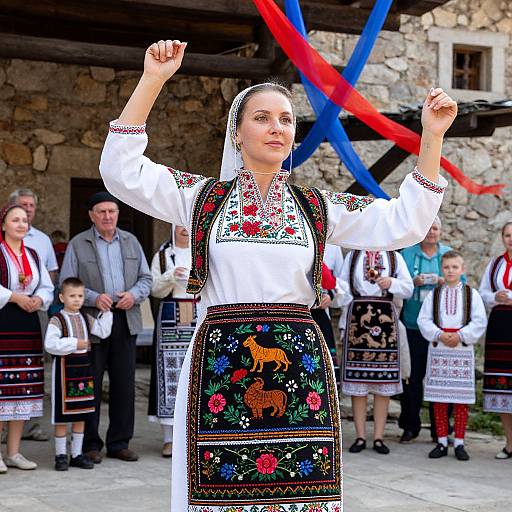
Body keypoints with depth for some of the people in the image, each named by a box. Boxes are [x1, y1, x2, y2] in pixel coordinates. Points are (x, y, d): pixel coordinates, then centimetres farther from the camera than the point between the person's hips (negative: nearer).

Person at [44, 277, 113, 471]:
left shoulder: (86, 319, 10)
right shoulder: (57, 320, -11)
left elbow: (103, 331, 7)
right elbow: (50, 344, -20)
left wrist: (106, 311, 2)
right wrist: (74, 343, -19)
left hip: (83, 367, 6)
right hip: (64, 367, -6)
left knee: (81, 414, 10)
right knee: (62, 415, 0)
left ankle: (77, 454, 18)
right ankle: (61, 455, 9)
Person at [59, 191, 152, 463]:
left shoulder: (131, 242, 14)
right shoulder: (77, 244, 1)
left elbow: (146, 278, 15)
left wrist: (135, 294, -6)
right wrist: (94, 298, -17)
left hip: (126, 321, 4)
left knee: (124, 384, 5)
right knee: (91, 385, -1)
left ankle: (119, 443, 15)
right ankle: (90, 444, 8)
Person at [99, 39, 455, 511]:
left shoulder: (319, 207, 11)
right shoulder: (203, 197, 7)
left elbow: (403, 225, 6)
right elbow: (121, 171, -2)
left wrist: (432, 137, 0)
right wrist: (152, 81, -6)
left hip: (301, 362, 2)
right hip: (221, 361, -1)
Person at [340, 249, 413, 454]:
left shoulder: (395, 257, 12)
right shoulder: (352, 256, 13)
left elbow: (409, 288, 8)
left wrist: (392, 283, -10)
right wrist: (352, 309, -3)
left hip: (385, 316, 0)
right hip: (357, 316, 0)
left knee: (383, 383, -1)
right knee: (357, 382, -2)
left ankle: (378, 437, 4)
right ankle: (360, 437, 4)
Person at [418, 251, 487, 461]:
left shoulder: (471, 294, 4)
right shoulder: (434, 294, 7)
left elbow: (479, 322, -1)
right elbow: (424, 319, 2)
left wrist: (460, 336, -12)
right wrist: (439, 335, -12)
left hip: (463, 349, -1)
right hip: (438, 349, 1)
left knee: (461, 399, 0)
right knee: (438, 399, 3)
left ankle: (459, 443, 8)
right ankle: (442, 442, 11)